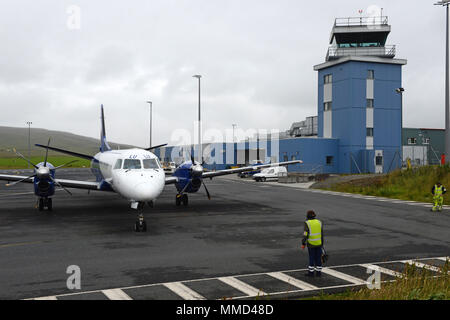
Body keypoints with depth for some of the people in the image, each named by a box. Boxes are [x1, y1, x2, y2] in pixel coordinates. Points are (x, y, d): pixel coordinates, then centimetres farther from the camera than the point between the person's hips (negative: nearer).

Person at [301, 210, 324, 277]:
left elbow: (305, 234, -15)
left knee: (311, 258, 4)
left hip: (311, 244, -4)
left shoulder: (307, 223, -11)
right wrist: (322, 244, 12)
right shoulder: (319, 222, 2)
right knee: (318, 258, 9)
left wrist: (303, 244, -9)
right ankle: (318, 272, 13)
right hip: (319, 243, 4)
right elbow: (321, 234, 5)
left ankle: (311, 272, 8)